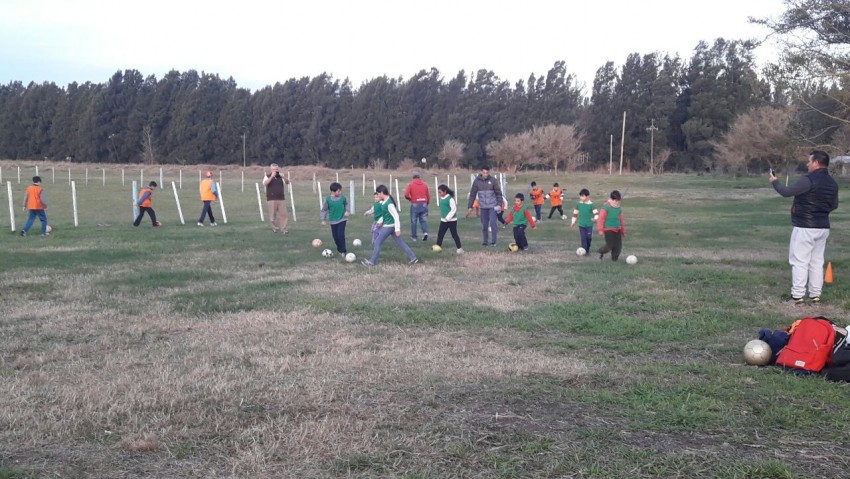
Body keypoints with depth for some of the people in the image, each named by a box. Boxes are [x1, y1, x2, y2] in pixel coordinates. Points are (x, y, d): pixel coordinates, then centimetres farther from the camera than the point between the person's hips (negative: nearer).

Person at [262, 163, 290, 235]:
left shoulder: (280, 177, 13)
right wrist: (272, 176, -22)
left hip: (281, 199, 2)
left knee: (284, 214, -6)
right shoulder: (267, 176, 4)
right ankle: (275, 228, 19)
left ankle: (283, 229, -2)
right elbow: (265, 183, -14)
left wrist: (283, 177, -17)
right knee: (272, 215, 1)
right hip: (271, 199, -2)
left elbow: (287, 182, 2)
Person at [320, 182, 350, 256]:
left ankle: (343, 250, -1)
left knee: (341, 234, -13)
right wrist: (323, 219, -1)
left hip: (342, 219, -1)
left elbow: (346, 204, 11)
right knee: (335, 236, 8)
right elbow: (324, 209, -3)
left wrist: (347, 211, -4)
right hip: (333, 220, 1)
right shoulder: (328, 199, -14)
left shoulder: (343, 197, -10)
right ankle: (339, 249, 31)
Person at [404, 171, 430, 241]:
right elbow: (428, 196, 7)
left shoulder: (411, 184, -2)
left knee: (413, 221, 9)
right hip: (424, 204, 2)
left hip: (415, 204, -2)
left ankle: (414, 237, 13)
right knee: (423, 220, 11)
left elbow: (406, 195, -10)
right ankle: (425, 232, -12)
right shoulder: (424, 184, 6)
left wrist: (410, 199, 10)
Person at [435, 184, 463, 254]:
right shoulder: (441, 199, 7)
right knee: (440, 234, 2)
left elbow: (454, 209, -19)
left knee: (454, 235, 2)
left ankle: (459, 248, 13)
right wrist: (443, 217, 15)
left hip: (452, 220, -7)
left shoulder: (450, 199, -17)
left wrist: (448, 217, -22)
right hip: (443, 220, 7)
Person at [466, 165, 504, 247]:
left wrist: (499, 204, -11)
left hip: (492, 206, -2)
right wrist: (470, 207, 3)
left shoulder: (493, 180, -5)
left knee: (492, 223, -11)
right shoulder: (477, 181, -1)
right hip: (483, 207, 2)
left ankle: (494, 242, -6)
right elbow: (472, 195, 5)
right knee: (484, 225, 7)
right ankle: (485, 241, 18)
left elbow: (498, 193, -1)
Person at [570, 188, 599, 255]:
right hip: (581, 224, 2)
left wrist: (595, 218, -30)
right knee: (583, 238, -3)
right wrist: (573, 222, 14)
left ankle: (587, 249, 21)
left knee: (589, 237, 1)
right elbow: (575, 214, 12)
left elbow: (596, 213, -9)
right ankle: (584, 251, -1)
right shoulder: (578, 204, 2)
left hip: (589, 224, -2)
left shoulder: (591, 204, -7)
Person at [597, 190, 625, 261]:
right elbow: (601, 219, -11)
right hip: (608, 230, -7)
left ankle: (614, 259, 15)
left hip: (617, 230, 7)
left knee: (618, 246, 2)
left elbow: (621, 220, 22)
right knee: (610, 245, -10)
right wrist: (600, 230, -14)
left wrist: (623, 231, 24)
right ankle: (601, 252, 19)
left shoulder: (619, 208, 12)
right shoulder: (606, 207, -10)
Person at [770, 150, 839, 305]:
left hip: (805, 228, -7)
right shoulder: (833, 183, 7)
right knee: (817, 262, 12)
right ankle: (815, 295, 15)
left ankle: (798, 296, -2)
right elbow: (834, 205, 18)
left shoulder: (809, 180, -18)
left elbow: (787, 192, -15)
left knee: (799, 262, -2)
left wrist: (774, 182, 2)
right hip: (823, 227, 7)